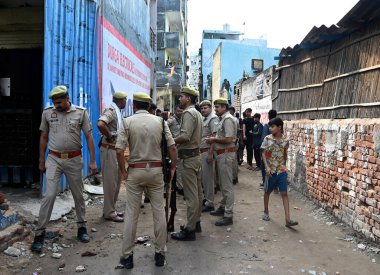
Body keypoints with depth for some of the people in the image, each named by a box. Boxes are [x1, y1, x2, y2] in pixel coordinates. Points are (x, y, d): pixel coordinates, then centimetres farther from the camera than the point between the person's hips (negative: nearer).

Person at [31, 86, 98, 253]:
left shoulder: (81, 112, -4)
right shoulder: (47, 113, 0)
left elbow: (89, 137, -1)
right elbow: (43, 137, 9)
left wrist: (92, 161, -5)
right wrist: (41, 161, 9)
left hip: (74, 159, 0)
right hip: (54, 159, 0)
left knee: (78, 195, 10)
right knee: (49, 196, -5)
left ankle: (81, 227, 26)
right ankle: (40, 233, 5)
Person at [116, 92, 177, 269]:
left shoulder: (127, 122, -3)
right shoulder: (160, 121, 3)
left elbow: (119, 150, -12)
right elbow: (172, 146, -3)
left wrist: (123, 171, -1)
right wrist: (173, 168, 6)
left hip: (135, 170, -1)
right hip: (156, 170, 2)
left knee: (131, 214, 6)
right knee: (159, 212, 9)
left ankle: (127, 256, 14)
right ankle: (160, 253, 17)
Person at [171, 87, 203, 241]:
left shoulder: (188, 113, -15)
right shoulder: (197, 113, 16)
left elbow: (185, 137, -26)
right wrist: (177, 142, 10)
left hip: (188, 157, -10)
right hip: (195, 154, 10)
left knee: (191, 194, -6)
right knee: (197, 192, 15)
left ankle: (189, 230, 0)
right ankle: (196, 223, 26)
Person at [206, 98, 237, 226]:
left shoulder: (228, 119, -16)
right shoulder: (222, 119, 14)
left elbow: (228, 139, -24)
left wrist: (214, 140, -13)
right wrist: (214, 140, 6)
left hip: (226, 154, -10)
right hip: (222, 153, 10)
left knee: (227, 185, -6)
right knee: (222, 183, 20)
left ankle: (228, 215, -1)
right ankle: (223, 207, 33)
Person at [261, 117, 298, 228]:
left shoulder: (285, 141, -2)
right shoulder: (267, 139, -7)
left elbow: (285, 155, 13)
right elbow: (264, 154, -6)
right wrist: (267, 167, -16)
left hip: (282, 171, 1)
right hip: (271, 171, -1)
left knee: (284, 194, -2)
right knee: (267, 192, 14)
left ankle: (288, 219, -4)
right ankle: (266, 211, 34)